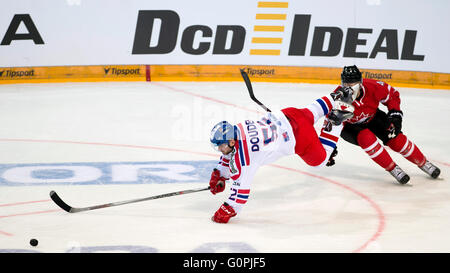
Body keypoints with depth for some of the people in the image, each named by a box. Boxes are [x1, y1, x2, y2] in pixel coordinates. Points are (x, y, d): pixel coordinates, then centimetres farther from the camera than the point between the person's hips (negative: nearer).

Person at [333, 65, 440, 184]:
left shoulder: (373, 87, -30)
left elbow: (392, 95, -9)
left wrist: (395, 115, -16)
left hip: (371, 117, 2)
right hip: (349, 125, -2)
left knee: (396, 139, -10)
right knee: (366, 138, -31)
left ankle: (423, 163, 13)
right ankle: (392, 169, -14)